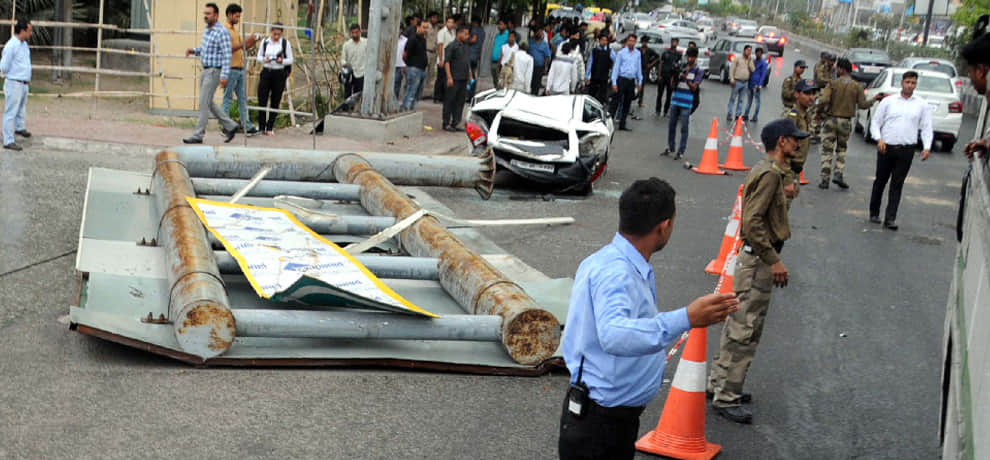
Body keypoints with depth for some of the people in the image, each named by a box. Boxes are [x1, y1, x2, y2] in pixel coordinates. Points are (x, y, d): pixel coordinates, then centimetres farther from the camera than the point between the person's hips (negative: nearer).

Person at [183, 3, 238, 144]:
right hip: (205, 70, 9)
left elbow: (227, 55, -19)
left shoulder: (222, 32, -15)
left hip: (214, 71, -9)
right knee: (208, 103, 13)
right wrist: (194, 51, 6)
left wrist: (224, 75, -25)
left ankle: (198, 135, -2)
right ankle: (230, 126, 22)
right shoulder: (206, 30, 12)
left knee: (204, 103, -7)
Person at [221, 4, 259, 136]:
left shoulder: (235, 30, 18)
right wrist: (243, 43, -21)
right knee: (227, 99, -2)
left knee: (243, 98, 7)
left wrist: (249, 44, 2)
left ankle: (247, 126, 8)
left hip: (240, 69, 9)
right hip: (231, 69, -9)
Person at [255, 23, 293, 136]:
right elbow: (258, 57, 11)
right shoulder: (265, 42, 6)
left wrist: (282, 61, -18)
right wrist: (265, 59, -11)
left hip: (279, 74, -1)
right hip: (266, 72, 1)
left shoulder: (285, 43, 0)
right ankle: (261, 126, 6)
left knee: (275, 102, 2)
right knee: (262, 100, -5)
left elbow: (290, 60, 3)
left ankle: (270, 128, 10)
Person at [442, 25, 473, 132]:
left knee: (460, 102, 9)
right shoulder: (452, 46, -7)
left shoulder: (467, 47, 17)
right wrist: (449, 77, -18)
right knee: (449, 101, -2)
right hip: (454, 79, -7)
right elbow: (446, 62, -11)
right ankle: (446, 124, 3)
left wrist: (471, 76, 18)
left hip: (464, 79, 7)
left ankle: (455, 123, 15)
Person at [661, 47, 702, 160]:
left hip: (686, 104, -4)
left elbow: (694, 88, -7)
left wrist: (686, 78, -22)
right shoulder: (680, 68, 10)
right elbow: (673, 85, 10)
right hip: (675, 101, 4)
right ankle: (670, 148, 22)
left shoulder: (698, 71, 1)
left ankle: (681, 152, 1)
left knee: (684, 128, -3)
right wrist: (675, 76, -10)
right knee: (671, 125, 10)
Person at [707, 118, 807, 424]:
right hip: (758, 260, -11)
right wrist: (774, 260, -23)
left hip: (755, 258, 11)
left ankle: (718, 384, 30)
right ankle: (725, 398, 0)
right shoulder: (770, 174, -18)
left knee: (738, 325, 18)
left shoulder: (770, 170, 14)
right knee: (745, 330, -6)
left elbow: (759, 209, 20)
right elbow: (752, 222, -25)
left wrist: (783, 194, 18)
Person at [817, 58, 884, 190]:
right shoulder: (857, 86, -1)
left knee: (827, 150, 4)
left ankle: (825, 179, 0)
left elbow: (823, 101, -18)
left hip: (831, 119, -2)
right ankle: (838, 174, 2)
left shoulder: (833, 84, -8)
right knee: (841, 149, 18)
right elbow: (863, 104, -1)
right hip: (846, 122, 2)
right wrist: (874, 99, 16)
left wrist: (821, 110, 2)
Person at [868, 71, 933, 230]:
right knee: (880, 181, 9)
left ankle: (890, 219, -1)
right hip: (886, 148, 0)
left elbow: (926, 127, 7)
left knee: (897, 184, -1)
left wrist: (927, 147, -7)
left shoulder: (922, 105, 8)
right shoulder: (888, 101, 5)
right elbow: (875, 122, 6)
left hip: (906, 150, 0)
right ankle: (874, 213, 24)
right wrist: (879, 139, -12)